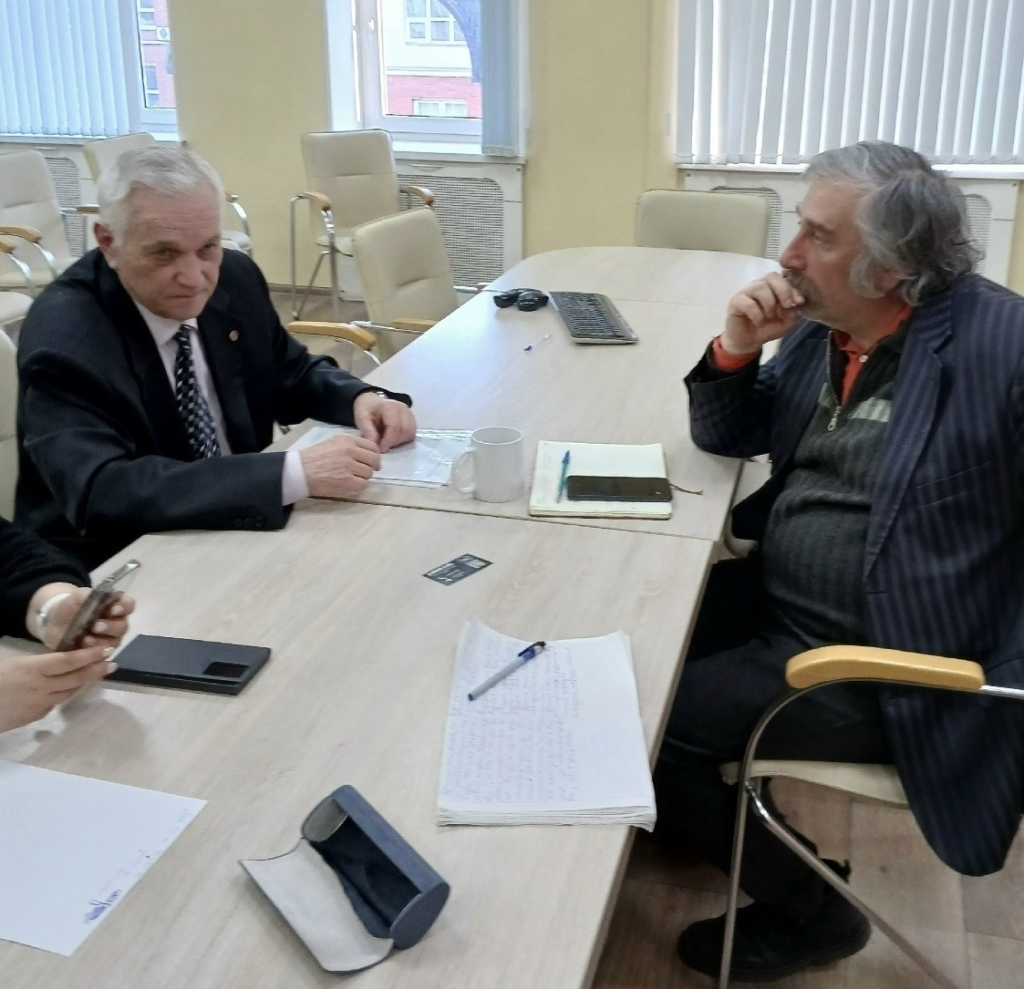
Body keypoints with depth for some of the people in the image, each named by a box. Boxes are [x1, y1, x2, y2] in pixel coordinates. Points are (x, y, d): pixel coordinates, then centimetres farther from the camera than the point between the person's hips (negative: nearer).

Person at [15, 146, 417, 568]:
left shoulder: (235, 280, -4)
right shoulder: (63, 336, -20)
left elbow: (292, 376, 12)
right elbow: (101, 494, -32)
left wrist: (361, 398, -11)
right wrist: (295, 473, -37)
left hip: (232, 530, 6)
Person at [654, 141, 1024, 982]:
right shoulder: (822, 323, 2)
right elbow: (730, 439, 13)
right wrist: (736, 349, -6)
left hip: (871, 663, -8)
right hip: (775, 601, 8)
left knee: (644, 719, -11)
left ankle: (809, 908, 13)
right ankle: (697, 816, 33)